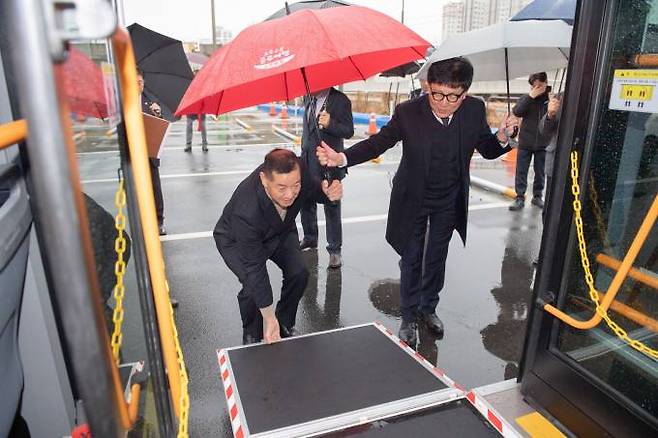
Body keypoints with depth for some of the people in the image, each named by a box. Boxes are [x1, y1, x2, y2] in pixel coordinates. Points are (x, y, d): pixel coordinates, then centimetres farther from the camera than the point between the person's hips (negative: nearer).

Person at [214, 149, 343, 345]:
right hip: (235, 240, -4)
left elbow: (313, 188, -6)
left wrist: (328, 193, -32)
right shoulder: (246, 212, -44)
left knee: (299, 273, -12)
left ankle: (285, 325, 17)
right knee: (253, 286, -24)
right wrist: (268, 318, -32)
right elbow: (255, 268, -36)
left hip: (280, 230, 5)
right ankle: (251, 337, 7)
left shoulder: (297, 173, -32)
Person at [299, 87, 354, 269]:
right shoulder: (310, 99, 12)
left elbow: (348, 131, -13)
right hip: (308, 161, 7)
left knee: (331, 207, -1)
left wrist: (330, 124, -30)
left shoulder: (340, 100, -9)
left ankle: (334, 250, 10)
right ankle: (310, 238, 35)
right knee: (306, 203, 15)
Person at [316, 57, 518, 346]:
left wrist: (501, 138, -25)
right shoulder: (408, 112, -22)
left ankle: (428, 308, 42)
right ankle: (409, 318, 29)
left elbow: (487, 151, -2)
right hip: (413, 198, -2)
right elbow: (378, 142, -18)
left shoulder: (475, 110, -13)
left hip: (450, 201, 3)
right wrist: (342, 158, -33)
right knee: (411, 260, 10)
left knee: (437, 258, 19)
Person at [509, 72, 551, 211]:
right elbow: (517, 112, -18)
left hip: (543, 144, 0)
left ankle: (537, 196, 25)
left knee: (540, 172, 11)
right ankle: (520, 198, 8)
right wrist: (530, 96, -20)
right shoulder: (526, 98, 1)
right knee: (521, 171, 1)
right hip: (525, 143, 0)